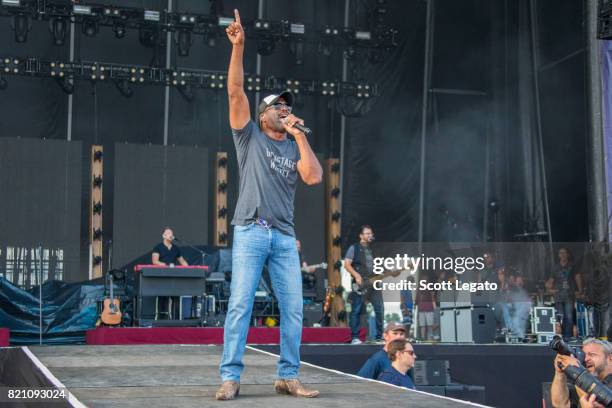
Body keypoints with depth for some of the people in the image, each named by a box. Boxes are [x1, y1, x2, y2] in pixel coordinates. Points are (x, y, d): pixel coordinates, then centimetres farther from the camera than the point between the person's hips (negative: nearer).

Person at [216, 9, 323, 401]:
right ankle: (231, 377, -7)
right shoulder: (250, 137, 10)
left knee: (293, 308, 1)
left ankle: (288, 376, 8)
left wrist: (300, 136, 1)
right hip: (251, 232, -3)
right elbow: (236, 90, -1)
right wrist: (238, 45, -11)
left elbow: (314, 177, -3)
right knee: (240, 304, -9)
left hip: (285, 236, 4)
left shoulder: (296, 148, 16)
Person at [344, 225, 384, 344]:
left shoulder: (373, 249, 19)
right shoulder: (354, 248, 1)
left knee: (380, 308, -1)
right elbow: (347, 264, -6)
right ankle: (355, 337, -1)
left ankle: (380, 335, 8)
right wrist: (357, 276, -17)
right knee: (356, 310, -4)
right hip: (360, 283, -5)